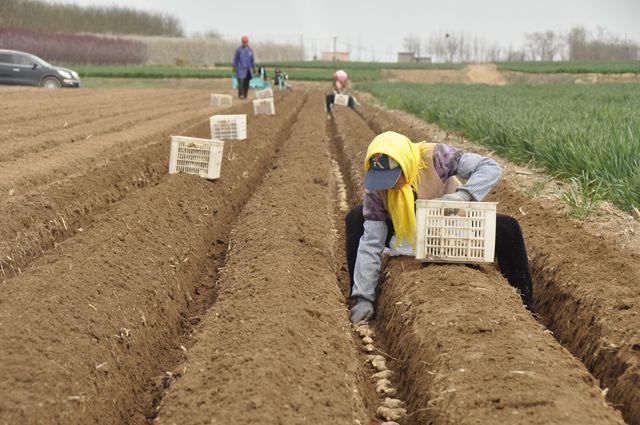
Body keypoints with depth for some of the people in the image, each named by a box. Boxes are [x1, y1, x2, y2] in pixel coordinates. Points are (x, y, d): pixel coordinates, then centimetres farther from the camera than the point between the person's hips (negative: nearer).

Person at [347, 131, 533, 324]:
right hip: (407, 238, 1)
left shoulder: (433, 156, -32)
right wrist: (363, 298, -30)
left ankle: (523, 306, -4)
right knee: (356, 218, -18)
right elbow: (371, 242, -27)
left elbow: (491, 168, -30)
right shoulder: (375, 187, -27)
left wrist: (463, 194, -49)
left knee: (507, 227, -23)